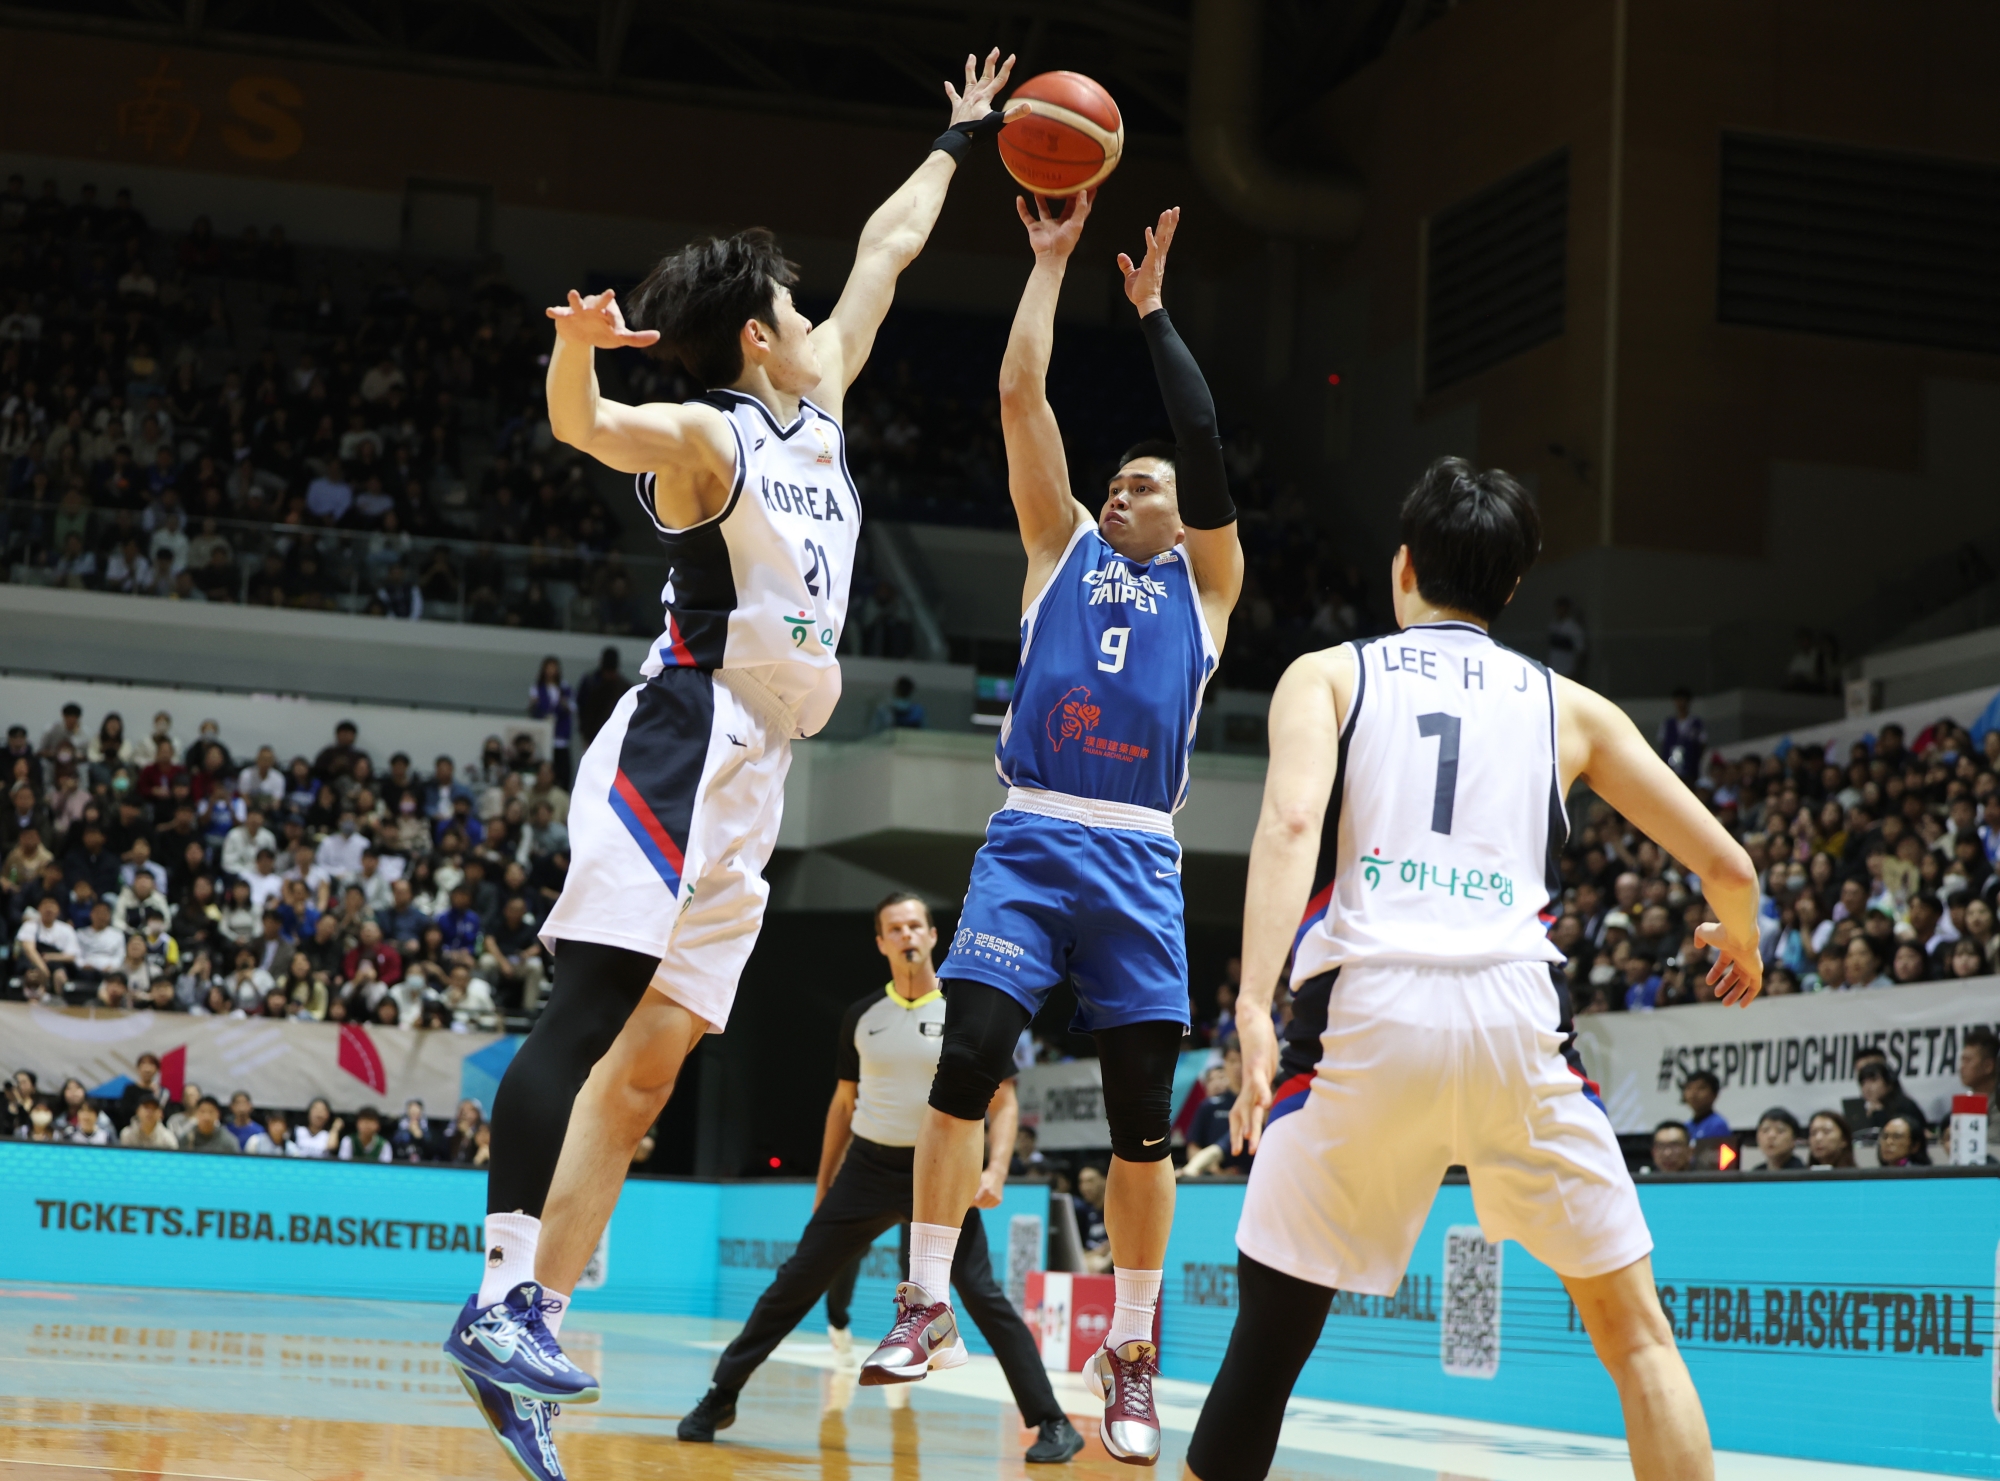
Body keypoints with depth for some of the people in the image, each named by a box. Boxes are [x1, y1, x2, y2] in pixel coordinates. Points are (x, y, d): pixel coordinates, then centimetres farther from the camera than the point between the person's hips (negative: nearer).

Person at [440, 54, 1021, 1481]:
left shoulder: (819, 405, 20)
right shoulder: (705, 433, -3)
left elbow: (886, 252, 32)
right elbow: (586, 427, -22)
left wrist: (959, 144, 41)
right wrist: (579, 350, -43)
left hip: (752, 775, 8)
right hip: (681, 742, -8)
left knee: (648, 1063, 2)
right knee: (592, 1013, -18)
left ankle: (532, 1326, 0)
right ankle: (503, 1296, -24)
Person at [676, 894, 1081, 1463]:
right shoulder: (861, 1017, 5)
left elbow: (1003, 1103, -3)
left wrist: (995, 1171, -18)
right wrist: (823, 1185, 15)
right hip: (867, 1166, 3)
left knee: (983, 1296, -12)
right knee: (793, 1284, 2)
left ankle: (1052, 1424, -7)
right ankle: (720, 1399, 13)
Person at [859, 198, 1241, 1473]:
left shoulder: (1206, 582, 15)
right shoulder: (1063, 549, 18)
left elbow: (1208, 444, 3)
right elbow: (1021, 391, 13)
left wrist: (1154, 311, 9)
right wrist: (1052, 261, 15)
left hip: (1139, 859, 0)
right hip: (1031, 840, 1)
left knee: (1143, 1120, -1)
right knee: (965, 1063, -12)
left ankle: (1130, 1351, 10)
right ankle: (929, 1308, -3)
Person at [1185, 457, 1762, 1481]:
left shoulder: (1328, 675, 15)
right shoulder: (1568, 705, 20)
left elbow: (1293, 820, -7)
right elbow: (1727, 867, 20)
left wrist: (1254, 1007, -15)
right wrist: (1740, 947, 42)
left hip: (1367, 1013, -1)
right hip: (1516, 1013, 1)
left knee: (1268, 1333, 12)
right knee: (1635, 1332, 13)